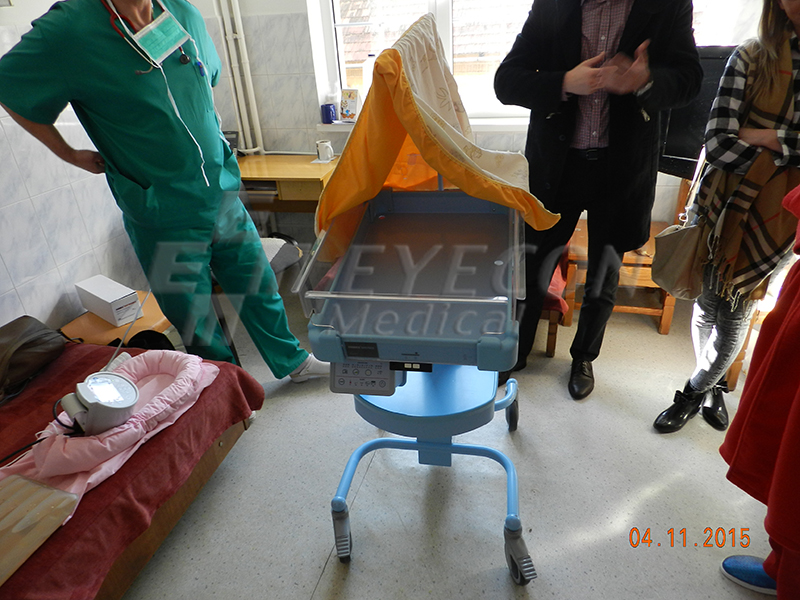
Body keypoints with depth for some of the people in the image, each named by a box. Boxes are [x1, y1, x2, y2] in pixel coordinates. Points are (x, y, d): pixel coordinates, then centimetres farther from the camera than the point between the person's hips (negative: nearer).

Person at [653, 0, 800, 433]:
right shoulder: (750, 58, -3)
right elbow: (719, 145, -13)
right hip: (728, 206, 0)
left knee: (736, 317, 7)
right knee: (708, 306, 12)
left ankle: (694, 392, 29)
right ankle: (713, 385, 37)